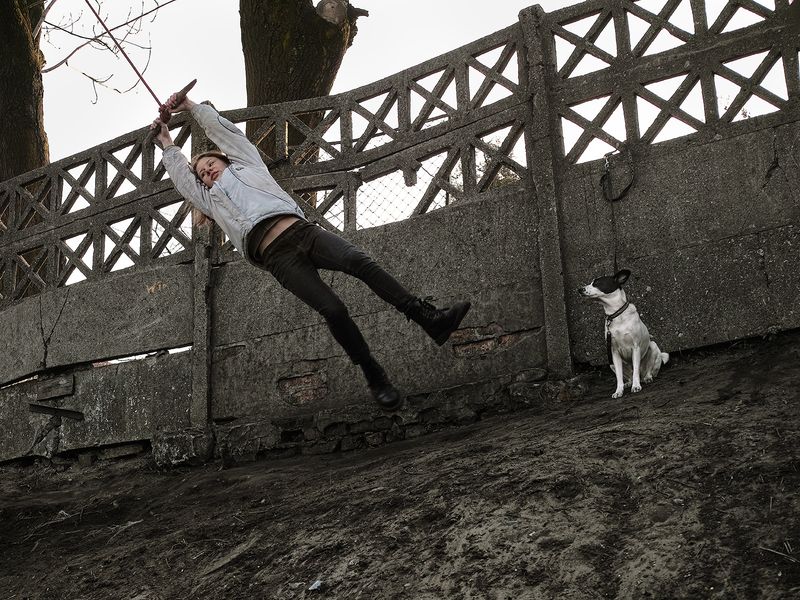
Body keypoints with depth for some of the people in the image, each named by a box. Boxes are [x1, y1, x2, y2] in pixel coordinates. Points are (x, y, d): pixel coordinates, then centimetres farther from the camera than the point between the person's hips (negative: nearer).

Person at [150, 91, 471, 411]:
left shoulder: (246, 165, 31)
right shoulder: (211, 199, 32)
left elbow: (223, 129, 35)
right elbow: (181, 175, 38)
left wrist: (191, 106, 43)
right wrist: (168, 144, 49)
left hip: (302, 229, 1)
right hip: (277, 256, -1)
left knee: (359, 261, -26)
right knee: (332, 310, -22)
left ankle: (429, 318, -31)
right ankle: (375, 378, -16)